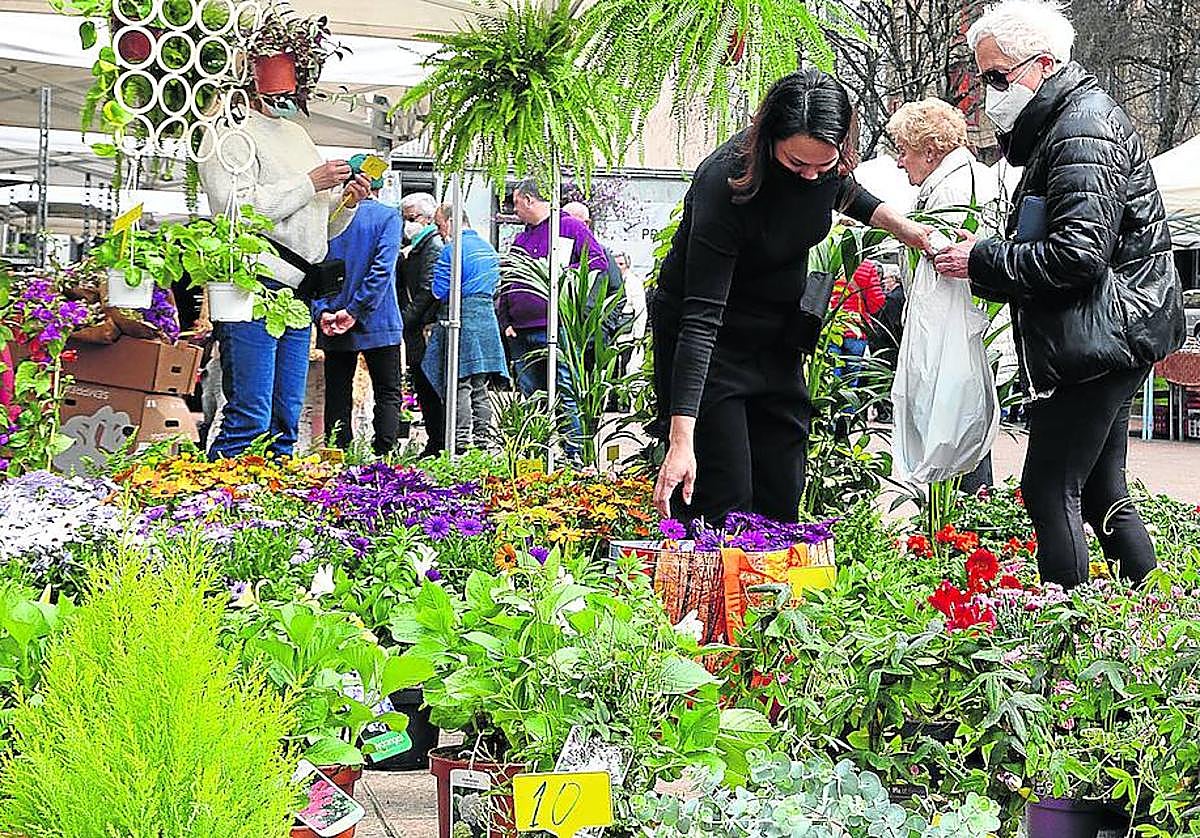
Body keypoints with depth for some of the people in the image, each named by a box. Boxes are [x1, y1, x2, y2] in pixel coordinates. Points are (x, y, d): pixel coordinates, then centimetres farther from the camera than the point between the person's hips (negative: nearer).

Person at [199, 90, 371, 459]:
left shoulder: (298, 135, 23)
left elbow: (322, 228, 27)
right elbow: (236, 210, -16)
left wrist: (346, 200, 6)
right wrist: (308, 184, -13)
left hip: (297, 290, 8)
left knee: (286, 421, 8)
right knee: (249, 419, -13)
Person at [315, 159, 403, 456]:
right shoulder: (388, 217, -5)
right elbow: (382, 268, -15)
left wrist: (321, 311, -9)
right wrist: (355, 311, -15)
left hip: (333, 324, 3)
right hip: (378, 324, -3)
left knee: (337, 397, 9)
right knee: (388, 393, 4)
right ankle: (383, 458, -6)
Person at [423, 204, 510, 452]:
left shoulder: (453, 249, -9)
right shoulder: (488, 248, 17)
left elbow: (439, 292, -12)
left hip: (461, 321, -8)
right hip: (487, 319, 8)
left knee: (459, 387, -7)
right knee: (480, 389, 10)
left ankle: (461, 443, -11)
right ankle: (482, 439, 9)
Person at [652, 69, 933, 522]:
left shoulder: (829, 161, -15)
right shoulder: (727, 182, -33)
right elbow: (701, 316, -36)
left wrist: (900, 224, -3)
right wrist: (681, 442, -40)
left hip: (777, 339, 7)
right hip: (709, 342, -6)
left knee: (782, 502, 6)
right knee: (724, 507, -13)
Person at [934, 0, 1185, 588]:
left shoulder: (1083, 133, -16)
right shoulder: (1069, 121, 18)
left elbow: (1077, 253, -26)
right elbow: (1042, 245, 24)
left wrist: (983, 260, -16)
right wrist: (989, 253, 7)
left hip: (1099, 338, -11)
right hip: (1116, 341, 11)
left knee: (1050, 492, -10)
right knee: (1101, 492, 15)